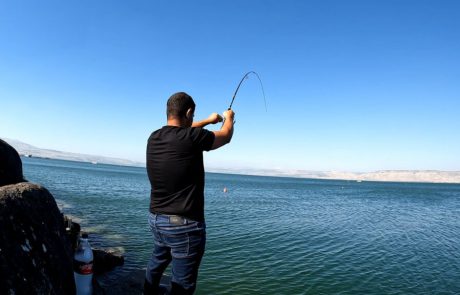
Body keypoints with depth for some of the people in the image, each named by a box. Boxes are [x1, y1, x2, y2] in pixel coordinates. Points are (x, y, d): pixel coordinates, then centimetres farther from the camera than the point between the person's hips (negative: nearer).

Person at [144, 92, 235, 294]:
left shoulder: (154, 138, 1)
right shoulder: (192, 137, -18)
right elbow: (225, 136, 1)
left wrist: (208, 120, 33)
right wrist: (228, 118, 23)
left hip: (155, 219, 8)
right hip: (184, 224, -8)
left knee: (157, 261, 30)